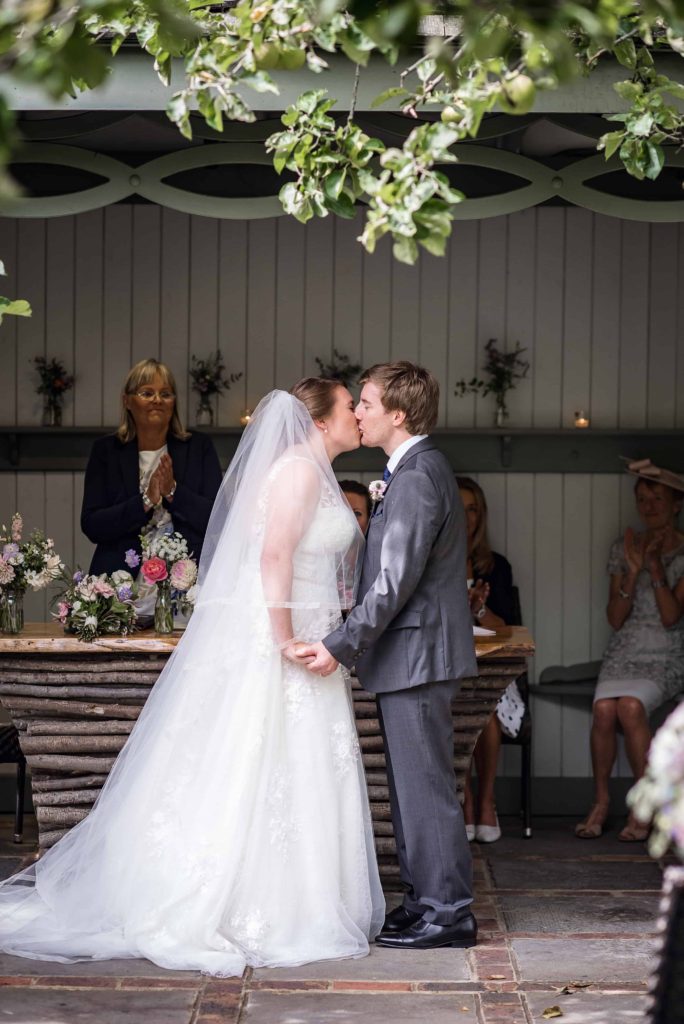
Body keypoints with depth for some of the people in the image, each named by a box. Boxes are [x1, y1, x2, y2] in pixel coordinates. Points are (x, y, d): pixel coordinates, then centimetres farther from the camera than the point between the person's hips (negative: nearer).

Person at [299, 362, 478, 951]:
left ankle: (448, 914, 1)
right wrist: (352, 642, 19)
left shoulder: (417, 477, -18)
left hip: (417, 654, -11)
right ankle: (427, 902, 22)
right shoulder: (419, 468, 16)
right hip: (412, 657, 11)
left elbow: (395, 582, -23)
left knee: (426, 786, -5)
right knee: (413, 786, 15)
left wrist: (342, 646, -22)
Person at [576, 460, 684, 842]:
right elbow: (616, 618, 3)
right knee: (604, 709, -28)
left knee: (631, 706, -32)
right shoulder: (624, 548, 9)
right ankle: (601, 802, -11)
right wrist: (633, 571, -10)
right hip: (625, 651, 3)